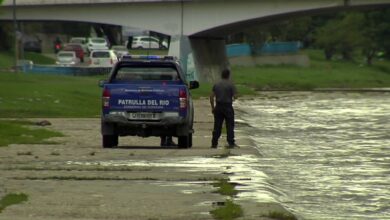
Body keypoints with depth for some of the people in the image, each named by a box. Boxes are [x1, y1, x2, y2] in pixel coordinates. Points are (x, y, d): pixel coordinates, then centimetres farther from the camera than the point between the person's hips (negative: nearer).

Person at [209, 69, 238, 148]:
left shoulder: (216, 85, 6)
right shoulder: (231, 84, -6)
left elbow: (211, 96, 4)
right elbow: (235, 96, -9)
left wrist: (212, 107, 11)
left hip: (218, 106, 3)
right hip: (228, 106, -3)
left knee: (217, 126, 7)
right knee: (230, 125, 2)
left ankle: (214, 143, 7)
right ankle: (231, 143, -2)